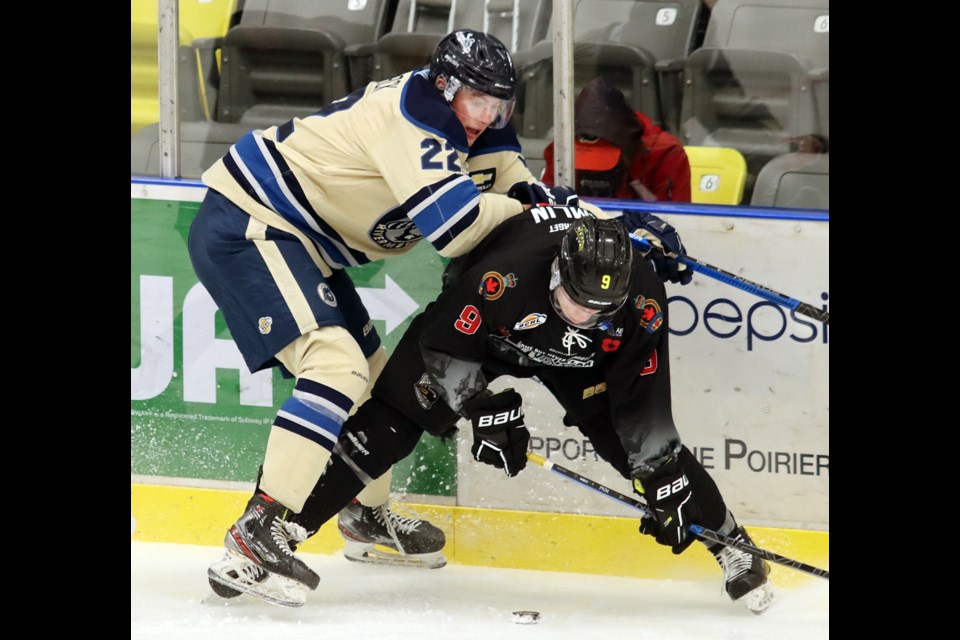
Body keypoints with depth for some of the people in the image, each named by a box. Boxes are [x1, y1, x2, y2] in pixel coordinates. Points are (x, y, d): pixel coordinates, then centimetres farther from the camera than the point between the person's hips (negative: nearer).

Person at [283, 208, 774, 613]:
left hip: (576, 360, 2)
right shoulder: (505, 271, -42)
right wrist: (484, 410, -33)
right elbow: (444, 345, -27)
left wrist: (662, 477, -23)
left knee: (641, 441, -12)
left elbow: (642, 396, -21)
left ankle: (733, 548, 2)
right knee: (392, 420, -15)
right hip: (476, 327, -2)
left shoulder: (643, 299, -32)